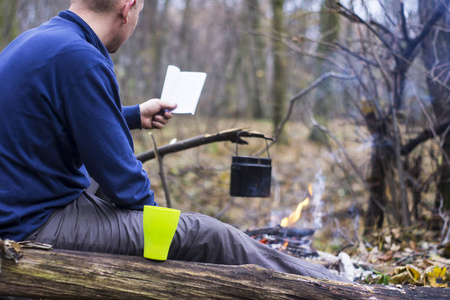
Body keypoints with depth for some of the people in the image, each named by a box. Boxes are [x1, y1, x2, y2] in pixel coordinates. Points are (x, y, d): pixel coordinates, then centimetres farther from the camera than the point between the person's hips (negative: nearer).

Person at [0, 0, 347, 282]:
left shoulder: (34, 41, 9)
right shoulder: (79, 58, -24)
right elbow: (119, 176, -20)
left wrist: (134, 115, 35)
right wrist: (150, 207, 0)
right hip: (39, 223, -11)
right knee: (205, 234, -8)